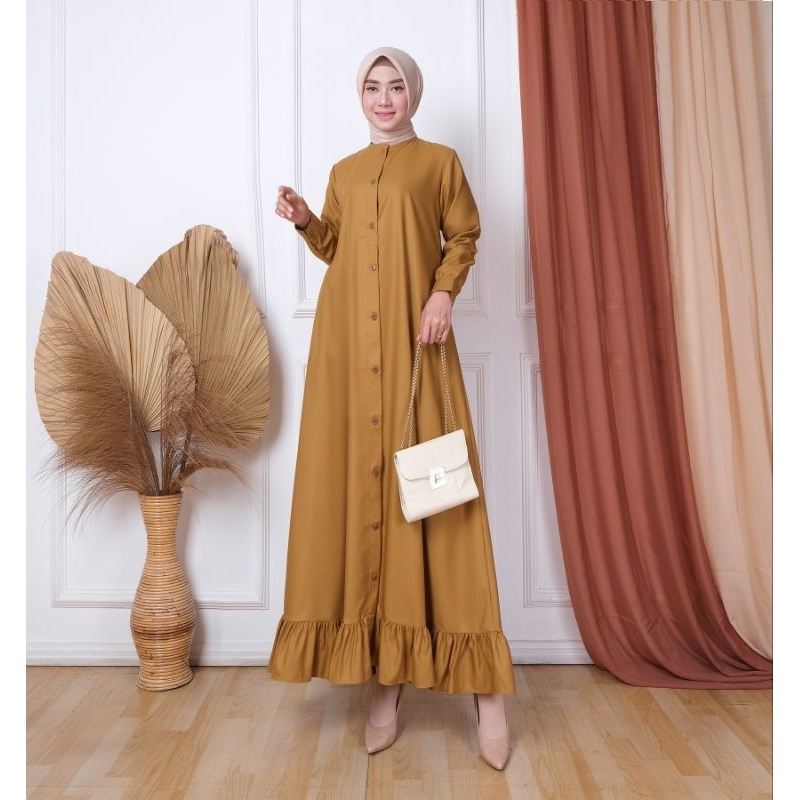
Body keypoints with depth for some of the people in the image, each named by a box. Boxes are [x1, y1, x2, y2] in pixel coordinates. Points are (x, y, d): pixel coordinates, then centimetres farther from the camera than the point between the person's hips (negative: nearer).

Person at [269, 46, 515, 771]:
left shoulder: (440, 161, 12)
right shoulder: (343, 172, 22)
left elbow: (464, 238, 7)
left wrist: (444, 294, -9)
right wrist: (306, 221, 5)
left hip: (414, 341, -4)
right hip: (348, 342, 4)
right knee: (358, 484, -2)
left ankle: (485, 690, 1)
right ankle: (387, 681, 7)